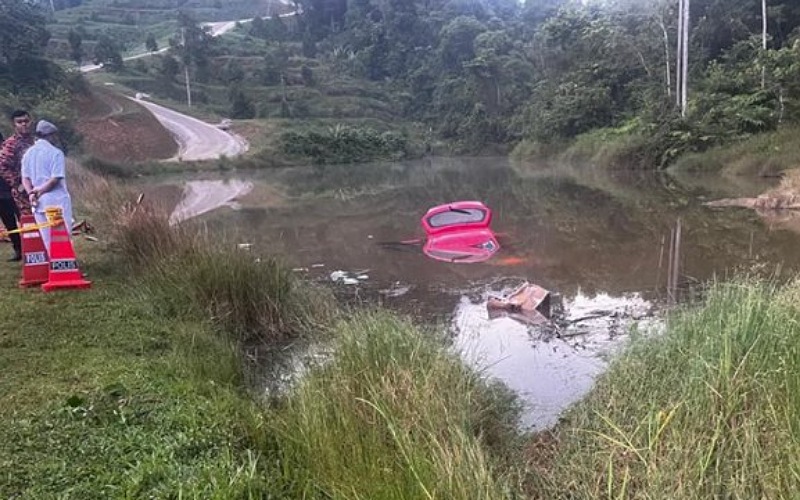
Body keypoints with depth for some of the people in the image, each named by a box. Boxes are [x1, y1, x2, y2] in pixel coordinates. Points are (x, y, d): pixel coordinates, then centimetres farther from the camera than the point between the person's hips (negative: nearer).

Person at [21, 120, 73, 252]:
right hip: (56, 201, -6)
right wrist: (40, 190, -6)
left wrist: (31, 193, -6)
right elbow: (55, 179, -16)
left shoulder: (28, 153, 11)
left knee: (47, 239, 10)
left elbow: (25, 178, 5)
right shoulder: (55, 152, -8)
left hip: (39, 202, 6)